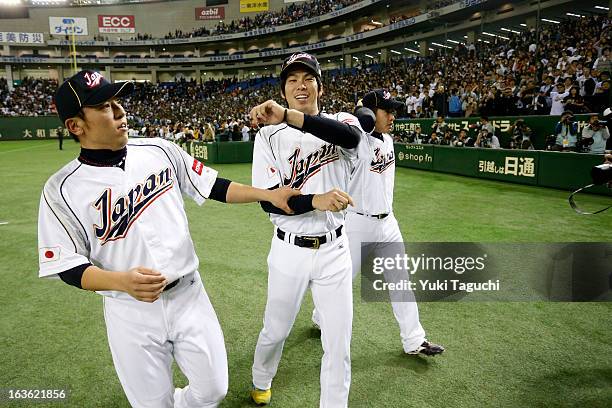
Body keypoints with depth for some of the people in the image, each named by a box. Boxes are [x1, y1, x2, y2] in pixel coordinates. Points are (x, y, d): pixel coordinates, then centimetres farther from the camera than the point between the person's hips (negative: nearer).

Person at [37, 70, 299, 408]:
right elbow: (68, 266, -8)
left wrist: (269, 195, -4)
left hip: (188, 296, 2)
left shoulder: (159, 151, -2)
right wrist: (122, 281, -26)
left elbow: (213, 187, 4)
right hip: (131, 314, -2)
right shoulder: (62, 190, -9)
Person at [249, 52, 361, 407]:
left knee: (339, 344, 7)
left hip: (334, 250, 1)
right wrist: (316, 201, -27)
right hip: (289, 252, 0)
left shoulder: (341, 121, -1)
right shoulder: (269, 136, -4)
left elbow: (352, 137, -28)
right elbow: (268, 201, -11)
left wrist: (289, 116, -38)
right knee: (276, 331, 18)